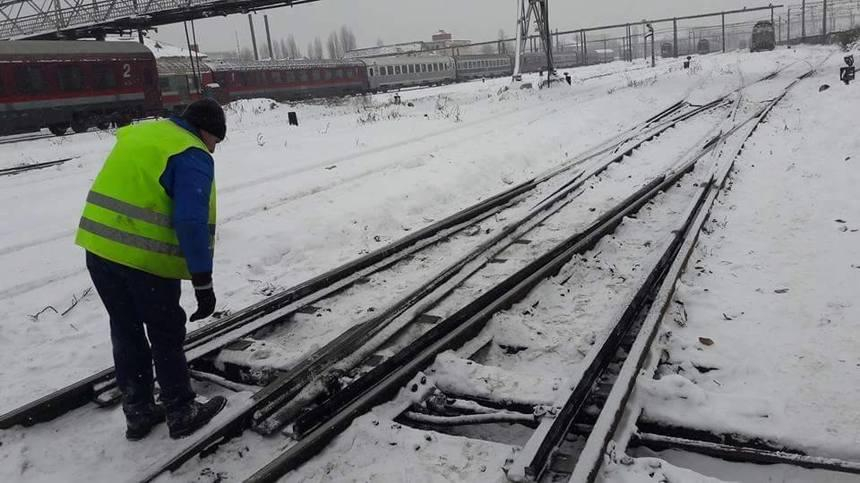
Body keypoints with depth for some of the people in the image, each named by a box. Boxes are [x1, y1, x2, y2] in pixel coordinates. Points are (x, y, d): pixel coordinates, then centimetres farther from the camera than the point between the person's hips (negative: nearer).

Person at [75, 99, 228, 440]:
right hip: (146, 259, -7)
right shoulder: (193, 157, -10)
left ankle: (138, 413, 31)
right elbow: (192, 223, -18)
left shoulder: (138, 133, 16)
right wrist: (203, 282, -16)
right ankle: (181, 414, 23)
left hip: (98, 248, 8)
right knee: (166, 336, 10)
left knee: (126, 333, 18)